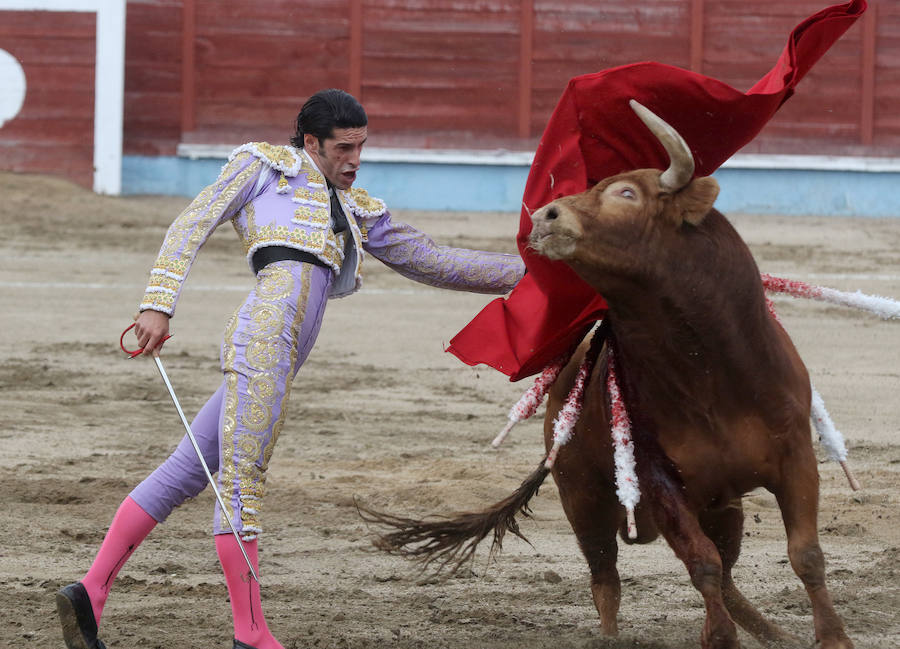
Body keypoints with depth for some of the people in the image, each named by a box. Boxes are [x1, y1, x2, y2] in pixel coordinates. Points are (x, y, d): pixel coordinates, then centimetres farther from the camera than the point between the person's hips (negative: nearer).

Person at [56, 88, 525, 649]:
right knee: (243, 479, -5)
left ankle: (91, 592, 7)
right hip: (265, 331, -8)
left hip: (280, 354, 8)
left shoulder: (358, 212, 31)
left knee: (185, 473, 6)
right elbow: (191, 227, 5)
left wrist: (522, 272, 26)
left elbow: (431, 262, 32)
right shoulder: (264, 166, 12)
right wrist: (159, 305, -8)